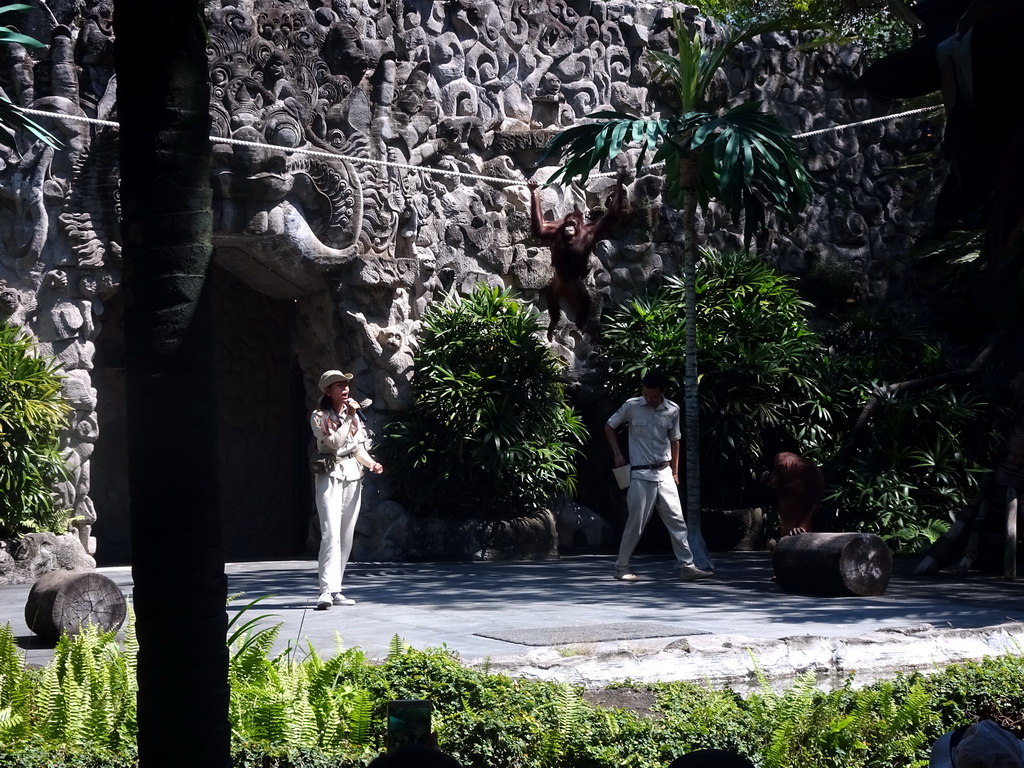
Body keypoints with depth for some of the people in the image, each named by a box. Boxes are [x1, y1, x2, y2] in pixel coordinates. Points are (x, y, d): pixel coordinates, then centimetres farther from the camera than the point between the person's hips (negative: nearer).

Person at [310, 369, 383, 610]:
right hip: (330, 475, -6)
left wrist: (372, 463, 2)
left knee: (347, 535, 5)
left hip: (353, 475, 6)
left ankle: (335, 589, 10)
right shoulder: (320, 416, -3)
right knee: (331, 533, -17)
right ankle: (327, 590, -22)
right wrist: (349, 418, -16)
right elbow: (334, 441, -17)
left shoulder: (352, 413, 14)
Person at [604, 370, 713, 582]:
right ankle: (621, 567, 11)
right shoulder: (632, 406, -7)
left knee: (677, 521, 0)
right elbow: (609, 426, 7)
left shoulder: (673, 410, 1)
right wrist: (617, 453, -1)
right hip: (641, 475, -3)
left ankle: (686, 567, 1)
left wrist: (675, 470, 14)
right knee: (636, 523, -2)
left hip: (664, 473, 3)